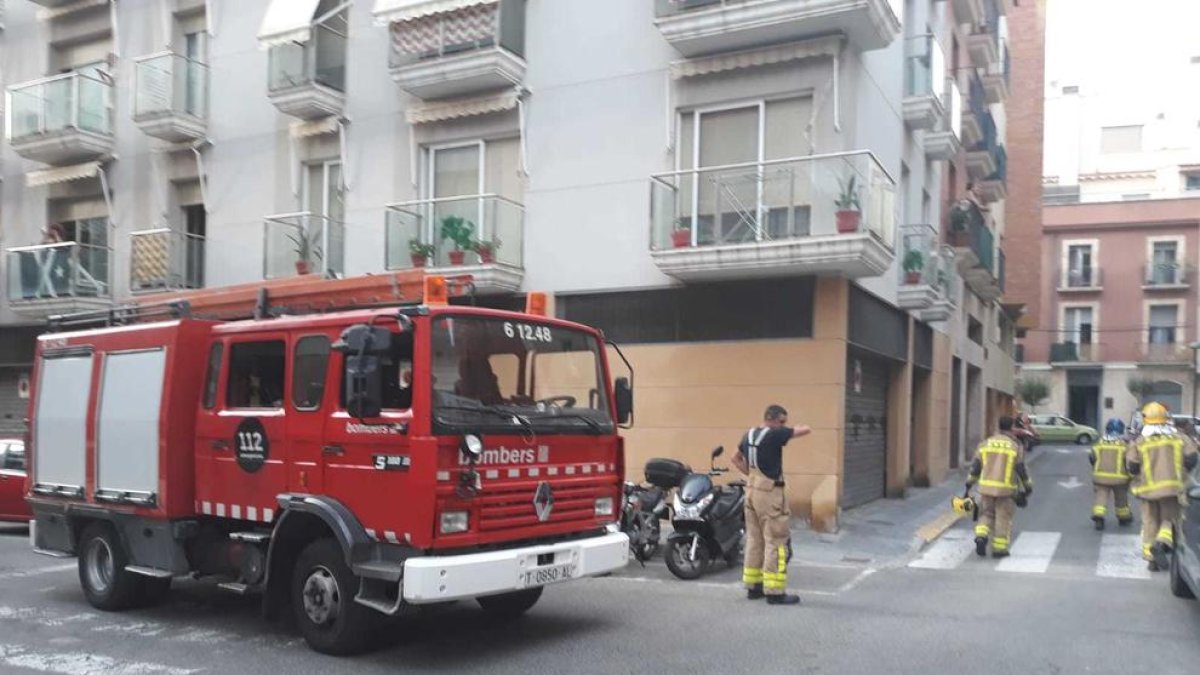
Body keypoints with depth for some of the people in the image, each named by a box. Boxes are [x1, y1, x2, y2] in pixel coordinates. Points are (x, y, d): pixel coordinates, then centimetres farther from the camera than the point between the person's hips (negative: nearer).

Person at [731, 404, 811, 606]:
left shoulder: (749, 435, 11)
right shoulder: (774, 435, -15)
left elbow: (736, 458, 24)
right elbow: (806, 430, -13)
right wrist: (789, 429, 5)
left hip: (752, 490, 9)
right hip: (770, 493, -9)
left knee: (754, 539, 13)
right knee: (775, 542, -4)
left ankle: (753, 585, 19)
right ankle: (775, 591, -3)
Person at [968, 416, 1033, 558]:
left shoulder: (985, 444, 5)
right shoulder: (1016, 447, -4)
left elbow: (975, 466, 7)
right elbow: (1021, 470, -3)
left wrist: (969, 483, 17)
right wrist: (1028, 486, 11)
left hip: (986, 487, 3)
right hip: (1006, 489, -3)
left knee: (986, 514, 14)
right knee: (1003, 518, 7)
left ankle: (981, 536, -8)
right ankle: (999, 548, 10)